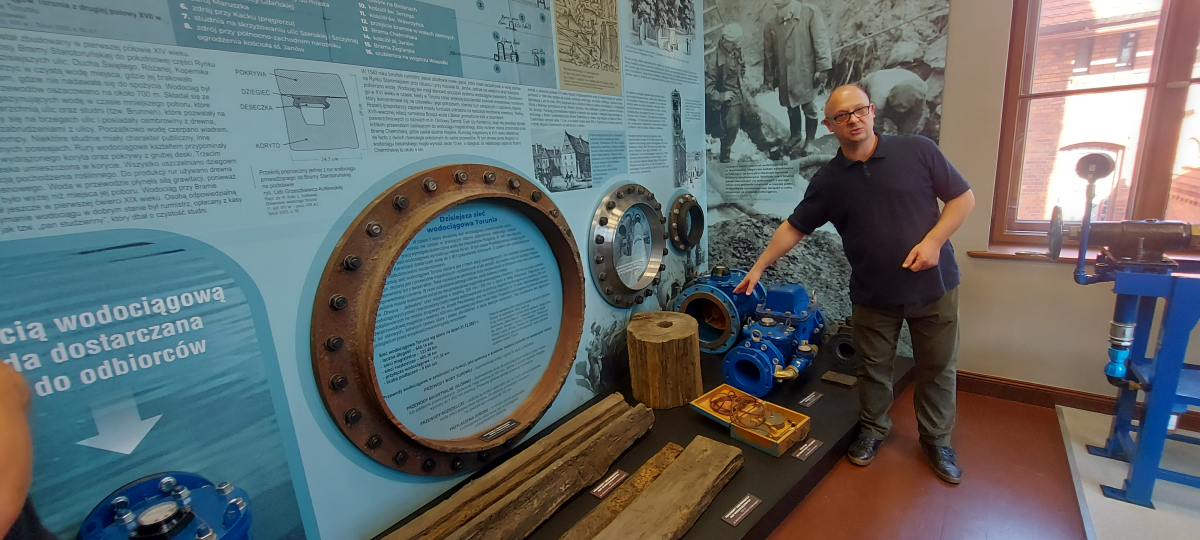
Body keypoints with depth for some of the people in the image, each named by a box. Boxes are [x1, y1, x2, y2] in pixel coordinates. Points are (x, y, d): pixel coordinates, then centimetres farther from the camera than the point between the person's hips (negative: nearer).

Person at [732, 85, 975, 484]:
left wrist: (933, 242, -18)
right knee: (874, 368, 14)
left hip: (934, 286, 0)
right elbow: (794, 228, 0)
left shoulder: (917, 150, -8)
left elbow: (963, 197, -3)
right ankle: (872, 431, 37)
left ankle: (937, 441, 36)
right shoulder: (828, 181, -5)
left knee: (937, 369, 14)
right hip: (873, 295, 1)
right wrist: (759, 267, -4)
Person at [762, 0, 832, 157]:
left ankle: (810, 140, 24)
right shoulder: (771, 26, 3)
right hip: (785, 76, 4)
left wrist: (822, 68, -17)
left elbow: (821, 41, -11)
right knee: (792, 108, 17)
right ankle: (795, 135, 40)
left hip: (807, 72, -3)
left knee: (809, 108, 5)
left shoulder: (810, 13, -7)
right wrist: (768, 79, 12)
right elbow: (768, 54, 11)